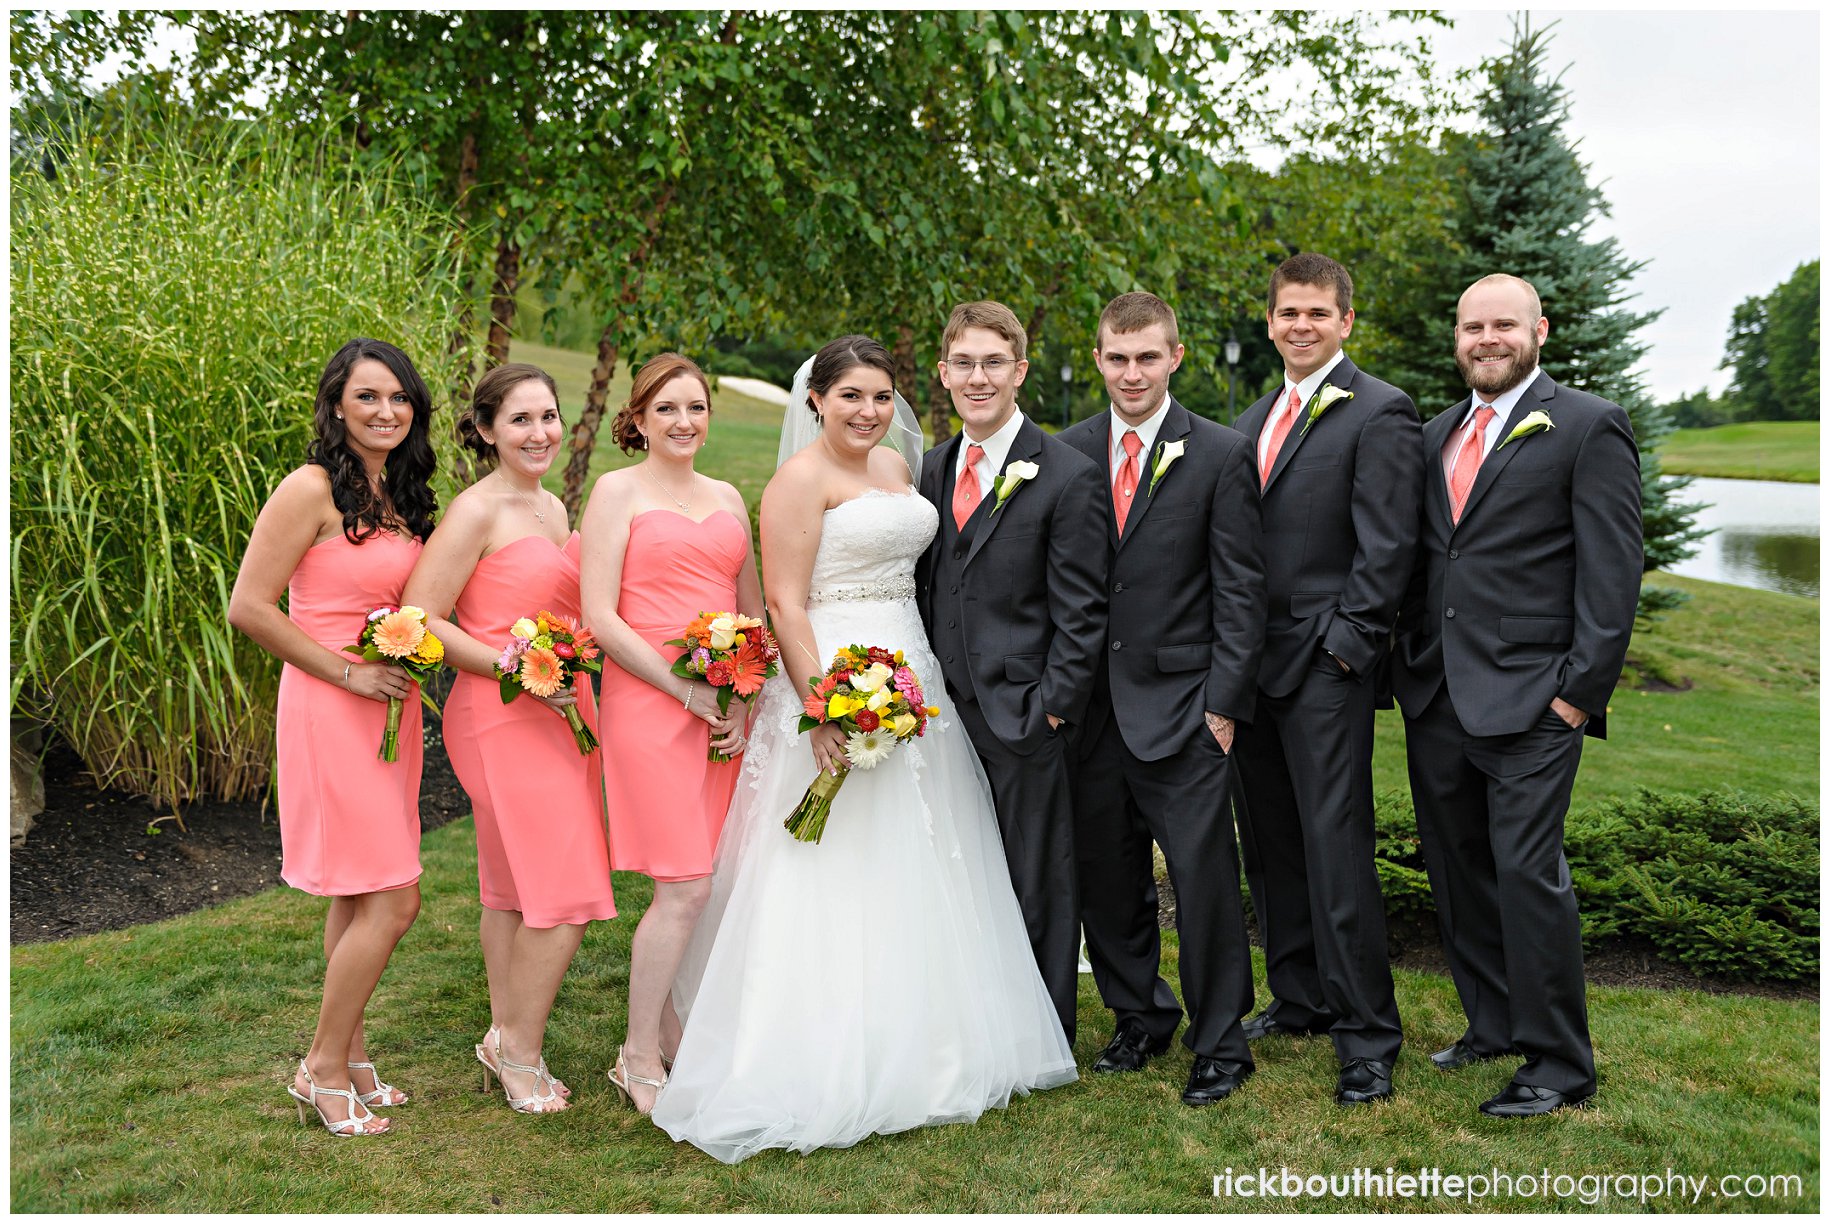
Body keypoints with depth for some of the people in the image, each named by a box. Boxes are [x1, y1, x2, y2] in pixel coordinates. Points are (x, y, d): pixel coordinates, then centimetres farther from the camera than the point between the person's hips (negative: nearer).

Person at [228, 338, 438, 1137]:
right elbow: (248, 606, -15)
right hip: (330, 710, -7)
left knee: (360, 897, 14)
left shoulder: (403, 494, 11)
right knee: (391, 901, -6)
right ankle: (324, 1067, 11)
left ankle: (345, 1056, 27)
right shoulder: (313, 489, -12)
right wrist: (347, 672, -14)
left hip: (389, 708, 8)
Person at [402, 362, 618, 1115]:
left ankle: (506, 1040, 24)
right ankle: (519, 1047, 10)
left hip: (560, 712, 8)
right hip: (501, 720, -8)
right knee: (565, 896, -7)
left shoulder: (553, 508, 14)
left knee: (514, 889, 14)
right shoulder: (477, 511, -11)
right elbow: (419, 619, -15)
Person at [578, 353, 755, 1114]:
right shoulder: (618, 492, 0)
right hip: (649, 703, -5)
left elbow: (754, 611, 18)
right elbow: (599, 617, -7)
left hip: (728, 714, 5)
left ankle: (678, 1042, 21)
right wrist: (688, 690, -12)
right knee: (685, 887, -9)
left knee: (702, 887, 7)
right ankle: (638, 1057, 8)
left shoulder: (729, 499, 16)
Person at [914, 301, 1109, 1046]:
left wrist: (1052, 707, -14)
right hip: (949, 707, 6)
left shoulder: (1067, 476, -8)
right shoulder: (934, 469, 11)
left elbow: (1080, 613, -9)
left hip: (1025, 713, -5)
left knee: (1038, 883, 6)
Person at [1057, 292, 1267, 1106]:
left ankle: (1220, 1041, 16)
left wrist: (1225, 702, -9)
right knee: (1105, 875, 11)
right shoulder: (1068, 452, 7)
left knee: (1204, 874, -1)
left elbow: (1241, 590, -4)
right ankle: (1141, 1017, 31)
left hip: (1182, 704, -4)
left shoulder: (1221, 455, -3)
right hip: (1090, 703, 4)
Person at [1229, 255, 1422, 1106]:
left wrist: (1344, 646, -15)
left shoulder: (1379, 413, -6)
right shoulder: (1254, 420, 17)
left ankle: (1366, 1035, 5)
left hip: (1325, 667, -7)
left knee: (1337, 847, -6)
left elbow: (1386, 547, -12)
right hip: (1252, 666, 7)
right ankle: (1300, 999, 27)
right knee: (1270, 844, 13)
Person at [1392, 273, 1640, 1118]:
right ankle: (1493, 1024, 29)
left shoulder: (1589, 426, -2)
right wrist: (1408, 669, 10)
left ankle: (1559, 1064, 7)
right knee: (1457, 872, 13)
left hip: (1529, 700, -6)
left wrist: (1582, 690, -13)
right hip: (1434, 699, 6)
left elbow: (1612, 572, -7)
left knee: (1529, 873, -7)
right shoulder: (1435, 436, 16)